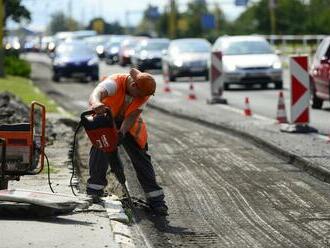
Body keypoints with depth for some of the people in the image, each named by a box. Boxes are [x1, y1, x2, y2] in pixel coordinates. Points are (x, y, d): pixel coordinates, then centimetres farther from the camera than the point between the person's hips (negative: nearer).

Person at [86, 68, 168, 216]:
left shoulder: (144, 94, -21)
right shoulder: (114, 82, -36)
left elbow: (132, 116, -22)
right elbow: (96, 94, -56)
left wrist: (122, 132, -40)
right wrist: (96, 104, -80)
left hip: (128, 124, 3)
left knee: (141, 156, -3)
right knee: (100, 149, -25)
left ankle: (155, 199, 1)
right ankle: (94, 193, -17)